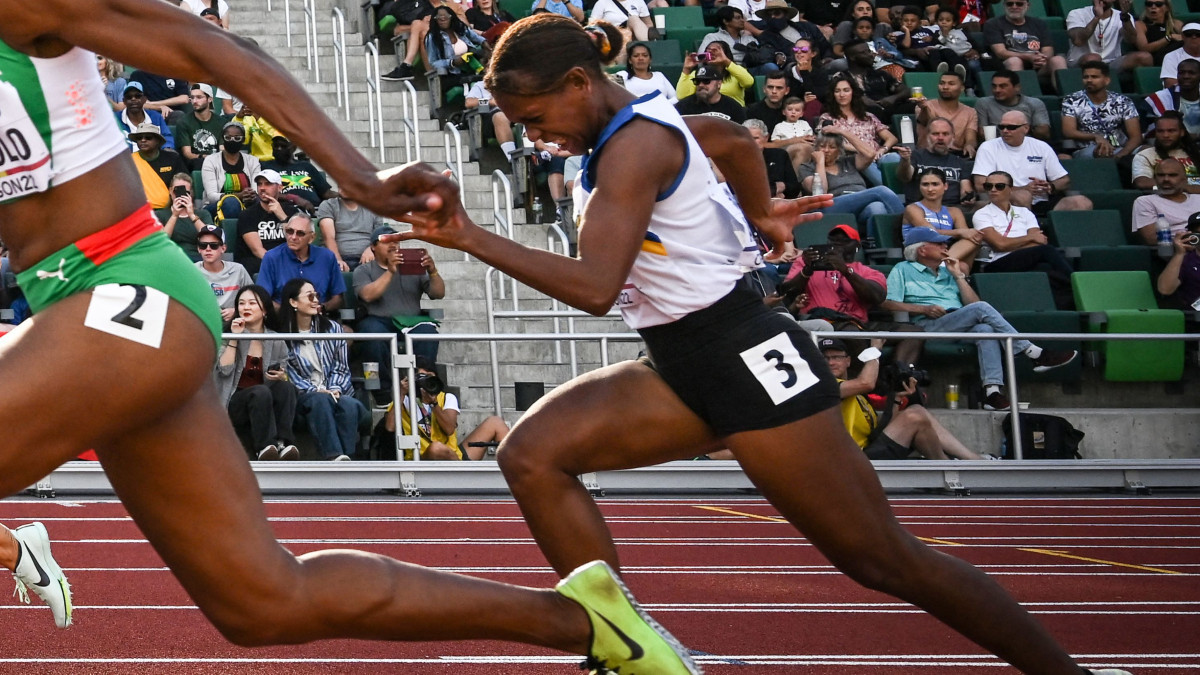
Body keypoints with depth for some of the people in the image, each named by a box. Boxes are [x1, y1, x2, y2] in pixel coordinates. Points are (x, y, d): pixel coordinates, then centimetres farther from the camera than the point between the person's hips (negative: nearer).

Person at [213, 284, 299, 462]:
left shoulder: (276, 341, 11)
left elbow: (285, 378, 10)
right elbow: (224, 370, -10)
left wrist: (281, 376, -13)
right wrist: (234, 338, -11)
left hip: (268, 407, 2)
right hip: (234, 404, -2)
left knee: (287, 387, -29)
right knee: (261, 391, -35)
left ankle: (283, 442, -38)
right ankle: (265, 446, -42)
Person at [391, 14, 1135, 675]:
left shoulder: (634, 144, -19)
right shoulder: (639, 121, 9)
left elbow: (594, 287, -30)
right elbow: (731, 136, 30)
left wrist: (470, 237, -30)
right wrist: (760, 213, 41)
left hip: (749, 361, -10)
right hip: (689, 368, 10)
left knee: (883, 558, -4)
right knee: (532, 455, -6)